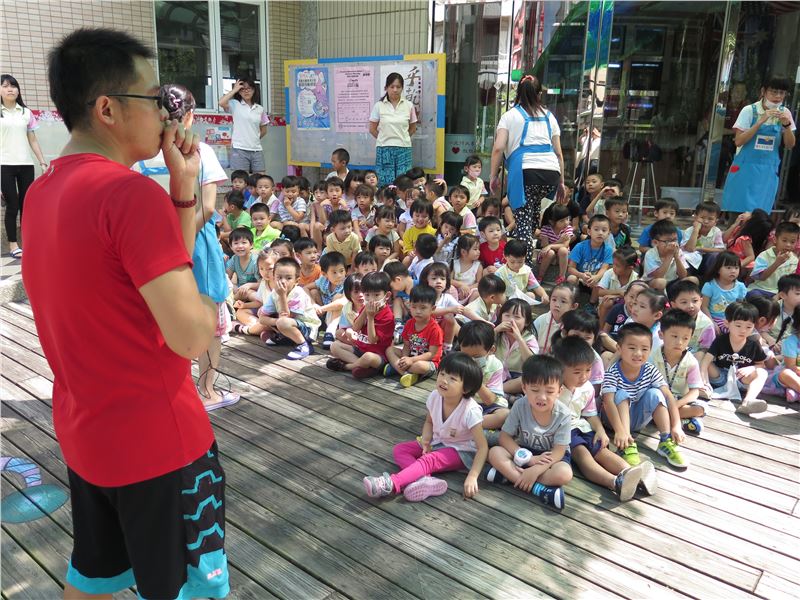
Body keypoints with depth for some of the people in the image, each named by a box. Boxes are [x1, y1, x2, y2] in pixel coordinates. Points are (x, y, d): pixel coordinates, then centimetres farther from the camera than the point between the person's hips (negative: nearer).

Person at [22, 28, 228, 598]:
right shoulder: (132, 193, -23)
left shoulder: (42, 191, 5)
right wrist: (209, 308, -5)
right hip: (157, 441, -8)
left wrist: (183, 187, -2)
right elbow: (190, 336, -26)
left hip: (83, 431, 9)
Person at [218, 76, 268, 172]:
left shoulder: (260, 109, 13)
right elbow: (221, 103, -17)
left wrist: (254, 139, 12)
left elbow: (263, 130, 21)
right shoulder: (235, 105, 3)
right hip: (239, 150, -4)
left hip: (256, 150, 4)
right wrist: (234, 90, -6)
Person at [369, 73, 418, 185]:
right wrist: (385, 139, 6)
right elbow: (372, 129, 5)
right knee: (385, 183, 0)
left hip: (404, 148, 1)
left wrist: (401, 138, 8)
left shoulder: (409, 105, 3)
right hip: (384, 149, -1)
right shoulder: (379, 106, 0)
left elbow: (413, 127, 13)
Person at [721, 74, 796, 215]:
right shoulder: (750, 110, -6)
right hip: (745, 168, -3)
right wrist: (760, 121, -22)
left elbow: (789, 146, 4)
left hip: (768, 171, 3)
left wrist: (786, 125, -13)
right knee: (738, 209, 0)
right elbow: (738, 141, -13)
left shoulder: (784, 113, 3)